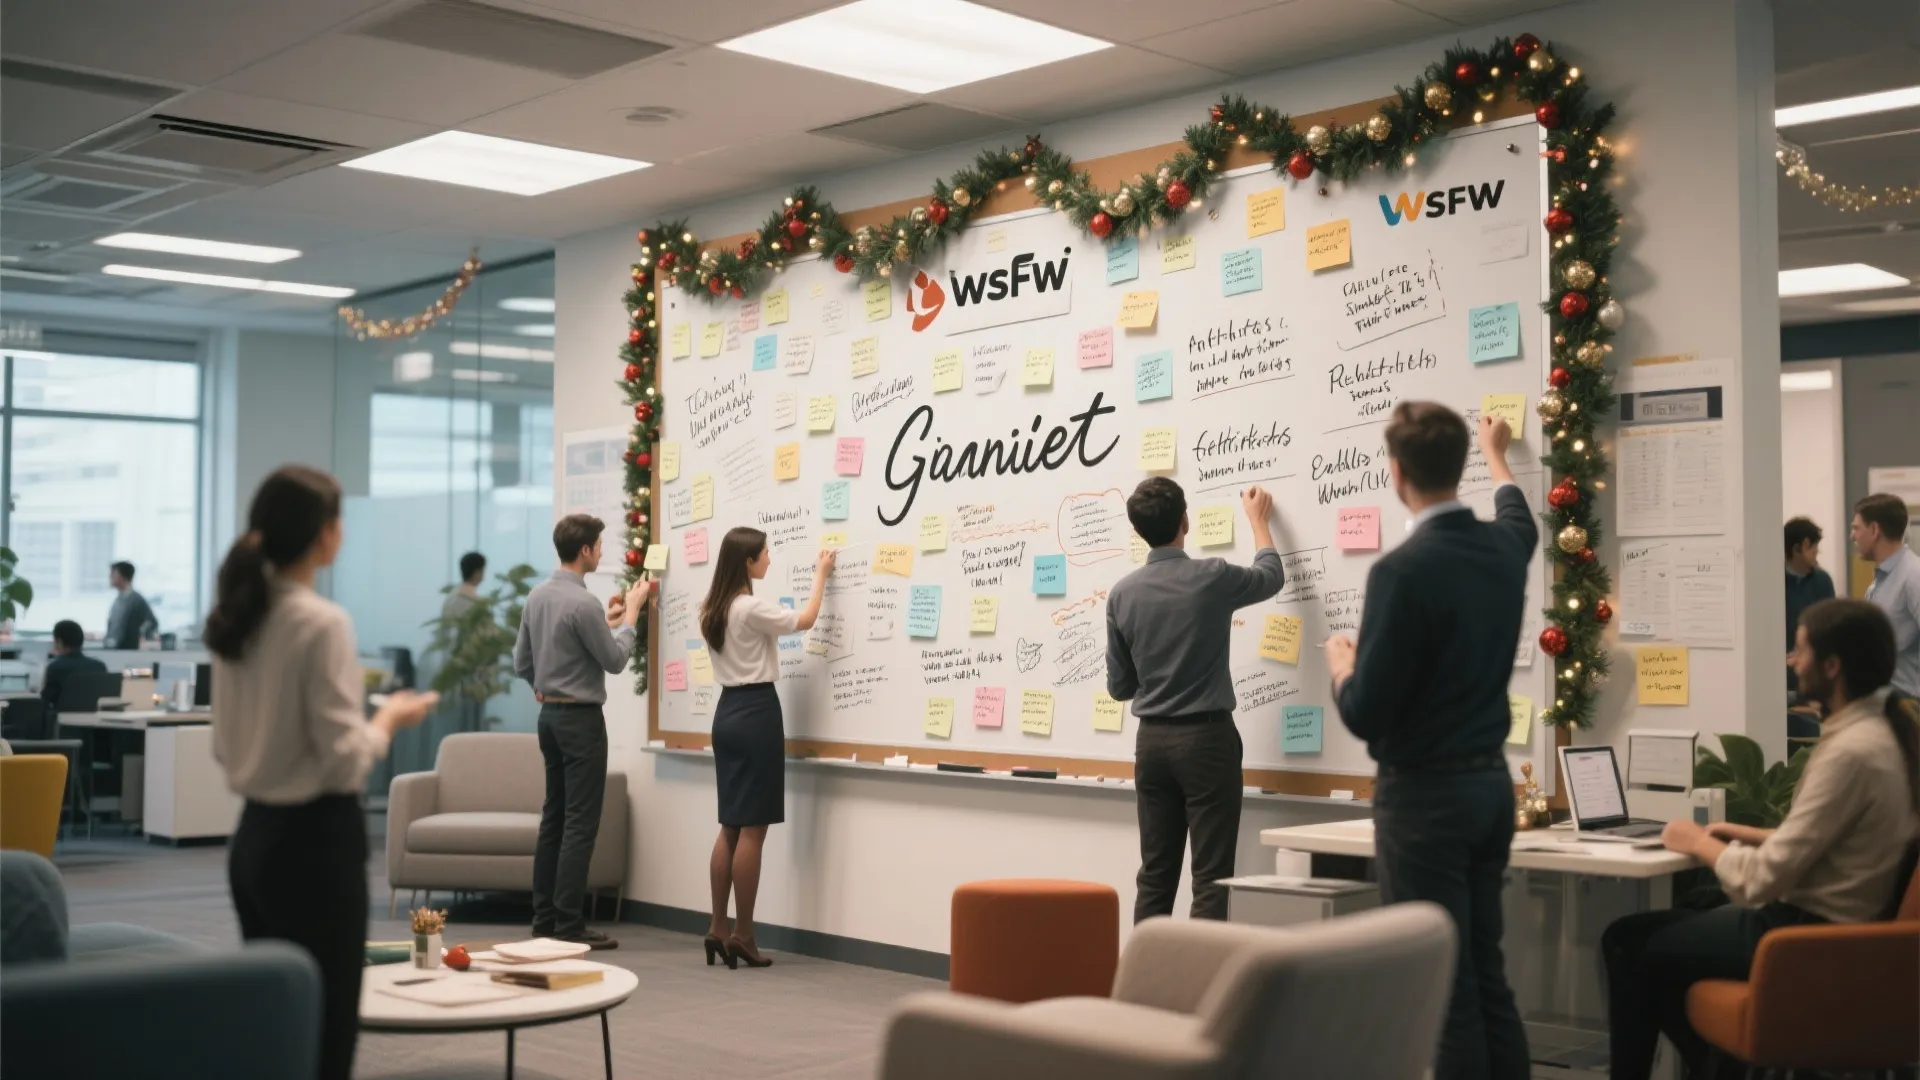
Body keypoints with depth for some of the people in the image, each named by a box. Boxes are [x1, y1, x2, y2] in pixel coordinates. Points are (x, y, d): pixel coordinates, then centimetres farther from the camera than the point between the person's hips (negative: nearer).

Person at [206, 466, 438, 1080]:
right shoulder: (322, 623, -17)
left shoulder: (237, 616, 7)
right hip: (316, 843, -8)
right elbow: (344, 762, -18)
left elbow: (229, 746, 14)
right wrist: (390, 719, -1)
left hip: (254, 836, 9)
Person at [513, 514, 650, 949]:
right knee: (580, 823, -6)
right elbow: (615, 661, -10)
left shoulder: (538, 595, 7)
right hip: (581, 717, -9)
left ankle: (544, 918, 15)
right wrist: (630, 612, 2)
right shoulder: (583, 603, -19)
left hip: (550, 715, 9)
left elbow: (522, 662, 13)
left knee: (554, 817, 12)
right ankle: (569, 925, -6)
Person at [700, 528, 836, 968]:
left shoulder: (714, 610, 11)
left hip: (727, 712, 9)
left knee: (731, 827, 12)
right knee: (752, 830, -4)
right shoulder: (752, 608, -14)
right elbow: (806, 620, -2)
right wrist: (820, 575, 11)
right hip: (756, 713, -9)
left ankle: (718, 928, 12)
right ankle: (741, 935, -2)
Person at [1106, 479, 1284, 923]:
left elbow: (1119, 686, 8)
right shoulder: (1212, 578, -10)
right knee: (1211, 878, -2)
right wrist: (1258, 519, 29)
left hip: (1152, 739, 4)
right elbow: (1271, 576, 14)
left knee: (1155, 875, 9)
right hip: (1206, 737, -4)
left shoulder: (1122, 594, 0)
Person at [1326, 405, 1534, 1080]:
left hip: (1425, 794, -8)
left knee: (1444, 982, -1)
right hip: (1491, 782, 8)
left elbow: (1365, 715, -18)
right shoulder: (1502, 546, 4)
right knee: (1485, 973, 15)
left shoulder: (1403, 571, -20)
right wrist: (1497, 456, 50)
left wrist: (1340, 665, 3)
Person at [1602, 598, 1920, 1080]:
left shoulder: (1852, 751, -25)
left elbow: (1763, 880, -22)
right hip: (1824, 921, 9)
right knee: (1629, 932, 11)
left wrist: (1699, 843, -6)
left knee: (1634, 948, 5)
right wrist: (1754, 836, 10)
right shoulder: (1881, 728, 5)